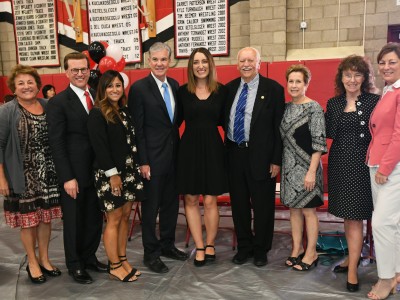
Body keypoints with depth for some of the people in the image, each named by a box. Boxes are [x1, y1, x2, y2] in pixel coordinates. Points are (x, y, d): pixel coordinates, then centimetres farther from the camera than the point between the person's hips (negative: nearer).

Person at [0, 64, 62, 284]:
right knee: (28, 221, 9)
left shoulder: (48, 106, 3)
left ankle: (44, 259, 32)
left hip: (48, 174, 3)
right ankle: (32, 262, 28)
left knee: (46, 217, 13)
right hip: (23, 177, -3)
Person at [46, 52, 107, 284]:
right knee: (74, 220, 11)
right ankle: (75, 265, 29)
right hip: (74, 174, -5)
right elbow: (56, 143, -11)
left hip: (97, 171, 5)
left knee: (95, 218, 14)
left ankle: (89, 257, 35)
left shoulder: (98, 96, 8)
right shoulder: (58, 102, -8)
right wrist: (67, 178, -15)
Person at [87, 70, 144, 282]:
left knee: (125, 217, 12)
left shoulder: (125, 111, 12)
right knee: (114, 219, 1)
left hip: (129, 171, 7)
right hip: (109, 174, -7)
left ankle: (122, 259, 24)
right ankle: (114, 266, 15)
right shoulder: (97, 114, -10)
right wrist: (112, 174, -18)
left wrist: (138, 166, 8)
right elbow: (99, 146, -16)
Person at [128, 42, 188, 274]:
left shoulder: (175, 86, 9)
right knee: (151, 207, 6)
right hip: (153, 157, -6)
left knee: (171, 203, 16)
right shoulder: (139, 88, -10)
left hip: (174, 154, 6)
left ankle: (168, 245, 33)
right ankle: (151, 253, 21)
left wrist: (179, 150, 8)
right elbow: (137, 128, -12)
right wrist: (142, 162, -14)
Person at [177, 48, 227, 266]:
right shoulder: (183, 91, 2)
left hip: (212, 147, 0)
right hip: (189, 147, 1)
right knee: (191, 200, 5)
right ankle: (200, 248, 18)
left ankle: (210, 245, 22)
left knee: (210, 200, 2)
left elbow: (223, 120, 7)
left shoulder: (221, 90, 2)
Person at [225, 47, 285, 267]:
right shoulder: (229, 88, 9)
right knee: (239, 203, 13)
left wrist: (276, 160, -10)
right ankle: (244, 246, 31)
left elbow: (278, 127, -7)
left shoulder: (273, 89, -5)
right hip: (234, 153, 4)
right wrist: (229, 141, 4)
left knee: (262, 205, 8)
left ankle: (261, 249, 27)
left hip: (260, 155, -4)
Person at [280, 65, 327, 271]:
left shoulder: (314, 108, -11)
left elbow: (319, 143, -14)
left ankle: (311, 253, 18)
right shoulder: (286, 108, 8)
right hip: (289, 166, 6)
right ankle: (297, 249, 26)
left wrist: (312, 171, -18)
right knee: (293, 208, 13)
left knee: (308, 210, 4)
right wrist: (278, 163, 8)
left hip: (306, 167, -6)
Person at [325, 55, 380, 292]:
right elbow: (328, 134, 5)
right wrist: (339, 110, -5)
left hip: (362, 164, -4)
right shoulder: (333, 103, 8)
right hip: (339, 163, 5)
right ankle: (353, 257, 32)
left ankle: (352, 269, 8)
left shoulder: (374, 101, -5)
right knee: (346, 214, 14)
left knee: (355, 215, -2)